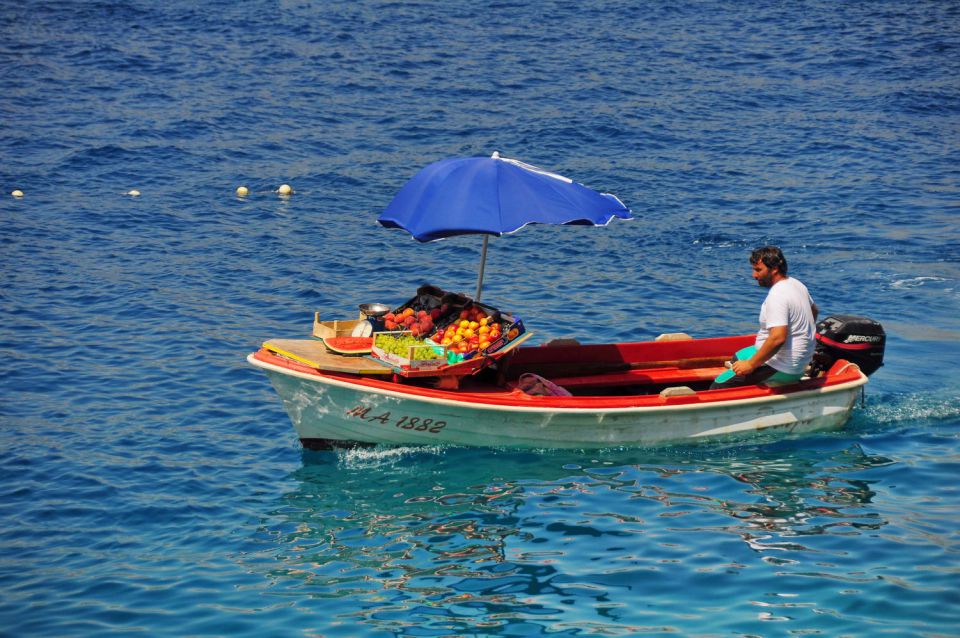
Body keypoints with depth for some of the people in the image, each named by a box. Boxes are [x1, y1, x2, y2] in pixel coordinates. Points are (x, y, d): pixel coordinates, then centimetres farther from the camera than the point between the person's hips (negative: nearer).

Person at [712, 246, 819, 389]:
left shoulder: (777, 296, -24)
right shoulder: (797, 284, 8)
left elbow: (777, 338, -32)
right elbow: (814, 311, 26)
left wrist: (751, 365, -24)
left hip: (782, 370, -11)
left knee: (718, 387, -14)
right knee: (737, 358, 28)